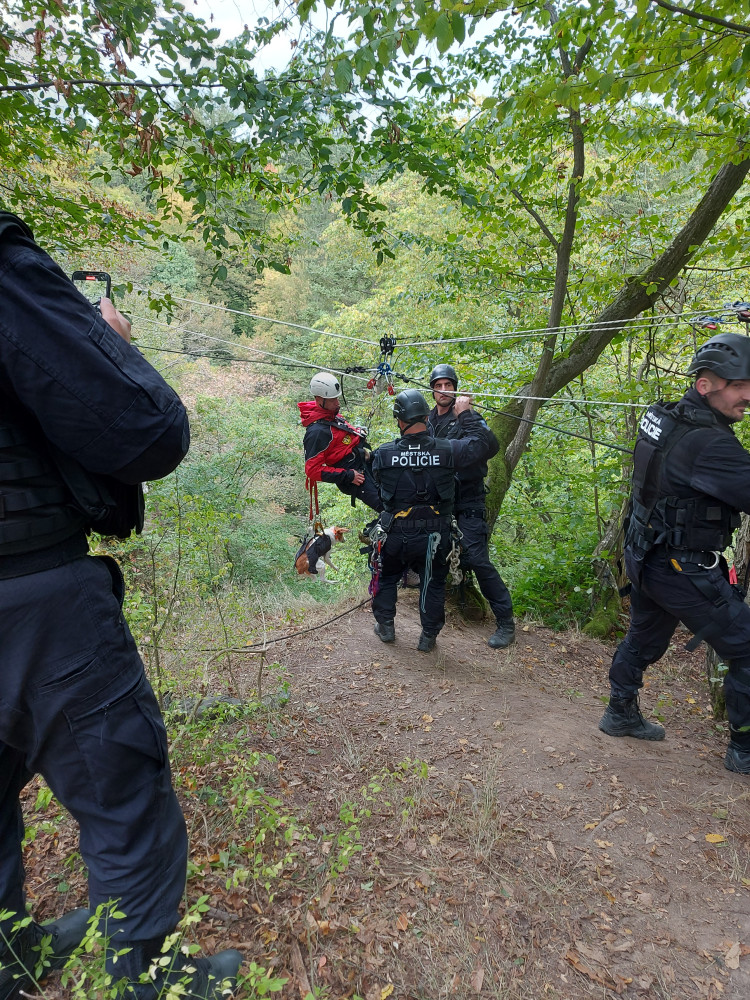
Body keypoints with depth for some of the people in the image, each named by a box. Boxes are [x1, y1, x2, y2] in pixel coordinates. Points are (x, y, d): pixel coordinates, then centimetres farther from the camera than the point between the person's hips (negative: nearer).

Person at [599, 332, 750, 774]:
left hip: (648, 557, 9)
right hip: (684, 570, -9)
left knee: (644, 638, 25)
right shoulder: (708, 443, -26)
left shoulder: (664, 416, 3)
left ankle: (621, 713, 42)